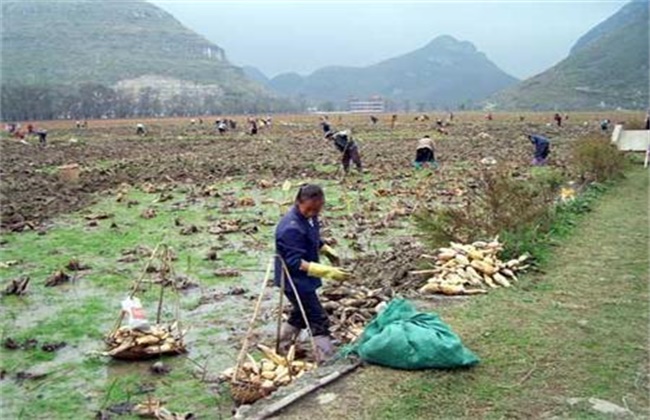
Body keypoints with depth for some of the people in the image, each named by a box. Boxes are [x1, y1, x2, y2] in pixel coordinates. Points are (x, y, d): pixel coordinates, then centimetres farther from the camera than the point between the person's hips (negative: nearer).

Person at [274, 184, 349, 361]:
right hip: (294, 280, -10)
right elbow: (295, 263, -32)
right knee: (319, 320, -5)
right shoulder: (291, 228, -31)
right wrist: (327, 272, -38)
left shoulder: (309, 217, -1)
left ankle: (282, 348, 43)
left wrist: (328, 251, 0)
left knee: (301, 314, 25)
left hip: (303, 278, 10)